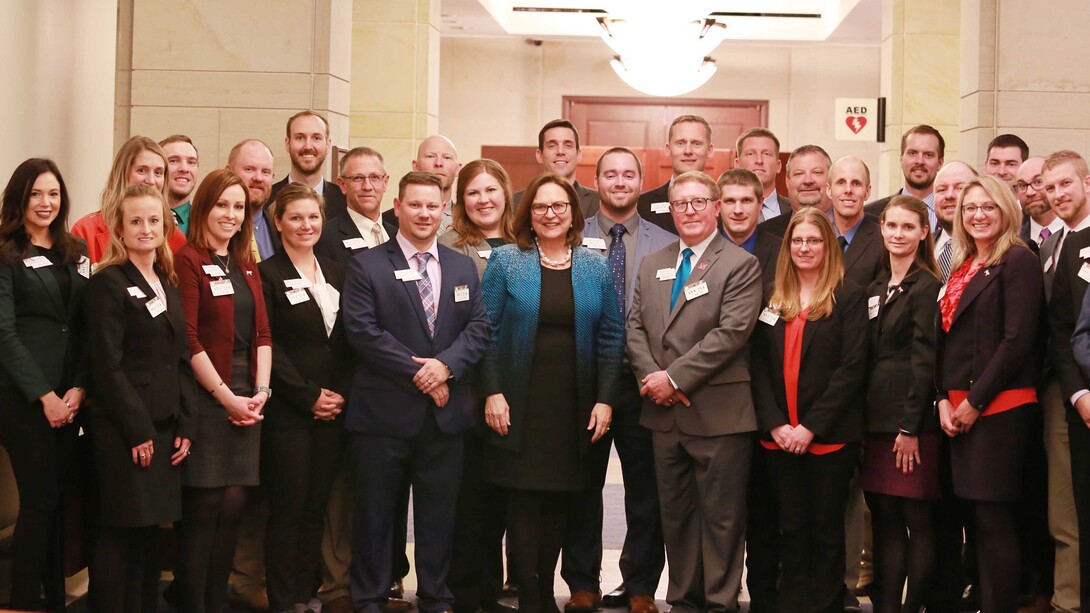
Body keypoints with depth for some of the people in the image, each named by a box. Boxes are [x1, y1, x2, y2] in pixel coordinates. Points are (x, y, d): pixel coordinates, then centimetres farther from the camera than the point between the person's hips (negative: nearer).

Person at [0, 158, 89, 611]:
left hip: (69, 395, 5)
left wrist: (78, 388, -5)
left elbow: (87, 327, 8)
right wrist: (44, 395, -13)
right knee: (39, 500, -5)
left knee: (56, 498, 9)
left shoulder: (77, 253, 13)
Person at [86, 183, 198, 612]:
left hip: (164, 425, 7)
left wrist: (185, 424, 4)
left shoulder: (169, 284, 15)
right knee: (122, 532, -2)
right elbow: (108, 365, -13)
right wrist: (138, 429, -15)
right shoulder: (107, 283, -7)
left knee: (150, 529, 10)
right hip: (123, 429, -7)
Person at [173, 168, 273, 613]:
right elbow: (189, 339, -12)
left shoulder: (246, 266, 16)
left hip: (246, 398, 6)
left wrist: (260, 390, -1)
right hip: (206, 397, -6)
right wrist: (226, 396, -12)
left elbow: (262, 334, 13)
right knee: (204, 506, -3)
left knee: (233, 503, 5)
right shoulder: (188, 261, -5)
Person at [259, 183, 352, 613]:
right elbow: (269, 348, -9)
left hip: (332, 411, 5)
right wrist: (309, 397, -11)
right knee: (288, 509, -1)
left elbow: (347, 343, 13)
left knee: (316, 508, 8)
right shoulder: (267, 275, -3)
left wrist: (341, 394, -1)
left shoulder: (336, 274, 14)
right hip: (287, 412, -5)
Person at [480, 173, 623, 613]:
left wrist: (605, 399, -3)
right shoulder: (506, 261, 1)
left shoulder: (594, 267, 7)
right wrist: (493, 393, -11)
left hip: (574, 409, 2)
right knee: (524, 502, -2)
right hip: (519, 407, -2)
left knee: (558, 503, 6)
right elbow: (488, 331, -3)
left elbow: (610, 337, 6)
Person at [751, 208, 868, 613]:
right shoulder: (773, 300, 11)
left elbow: (852, 368, -9)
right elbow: (759, 366, 5)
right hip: (779, 437, 3)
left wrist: (812, 426, -14)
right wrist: (774, 424, -8)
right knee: (791, 527, 8)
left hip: (830, 437, -3)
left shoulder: (849, 298, -1)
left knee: (826, 528, 5)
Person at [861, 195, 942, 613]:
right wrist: (863, 421, 8)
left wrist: (910, 426, -15)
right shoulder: (876, 287, 16)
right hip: (877, 419, 7)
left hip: (913, 420, -7)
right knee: (884, 518, 7)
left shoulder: (927, 286, -6)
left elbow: (923, 360, -11)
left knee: (917, 519, -1)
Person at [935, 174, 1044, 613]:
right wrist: (944, 399, 2)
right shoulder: (962, 267, 17)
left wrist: (975, 402, -13)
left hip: (999, 406, -7)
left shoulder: (1019, 261, -7)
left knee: (993, 517, -6)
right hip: (958, 408, 8)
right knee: (976, 515, 10)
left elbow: (1017, 340, -15)